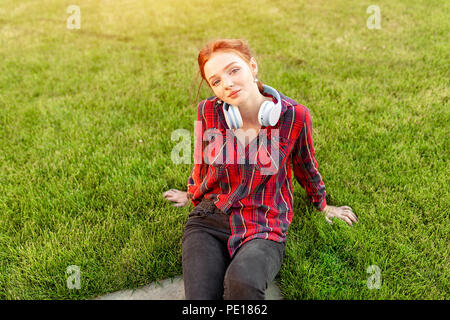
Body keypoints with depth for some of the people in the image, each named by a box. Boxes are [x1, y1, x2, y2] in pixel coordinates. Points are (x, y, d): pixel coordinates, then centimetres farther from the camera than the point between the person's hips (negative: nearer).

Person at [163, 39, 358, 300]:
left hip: (264, 229, -1)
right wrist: (192, 195, 31)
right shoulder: (208, 111, -5)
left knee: (243, 282, -33)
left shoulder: (294, 116, -9)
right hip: (209, 221, 2)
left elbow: (305, 165, 11)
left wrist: (323, 206, 26)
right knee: (200, 294, -26)